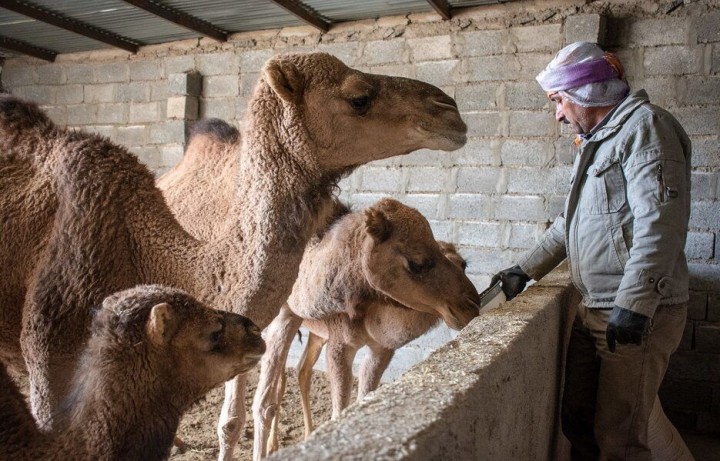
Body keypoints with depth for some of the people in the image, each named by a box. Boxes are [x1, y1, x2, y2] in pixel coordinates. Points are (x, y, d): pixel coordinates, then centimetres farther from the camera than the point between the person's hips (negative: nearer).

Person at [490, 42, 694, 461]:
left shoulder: (644, 124, -9)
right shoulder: (595, 140, 21)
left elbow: (660, 222, -20)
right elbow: (569, 223, 27)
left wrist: (633, 304, -24)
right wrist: (526, 270, 25)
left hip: (637, 314, -9)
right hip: (593, 310, 9)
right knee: (579, 419, 14)